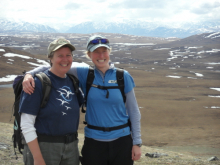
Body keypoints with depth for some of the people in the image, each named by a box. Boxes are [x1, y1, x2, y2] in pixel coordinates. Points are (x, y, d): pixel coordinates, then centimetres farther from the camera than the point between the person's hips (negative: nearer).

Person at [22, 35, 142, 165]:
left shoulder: (123, 76, -1)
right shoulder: (85, 74, -1)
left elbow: (134, 111, 3)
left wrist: (137, 142, 1)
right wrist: (29, 74, -19)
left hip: (122, 141, 0)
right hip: (93, 142, 0)